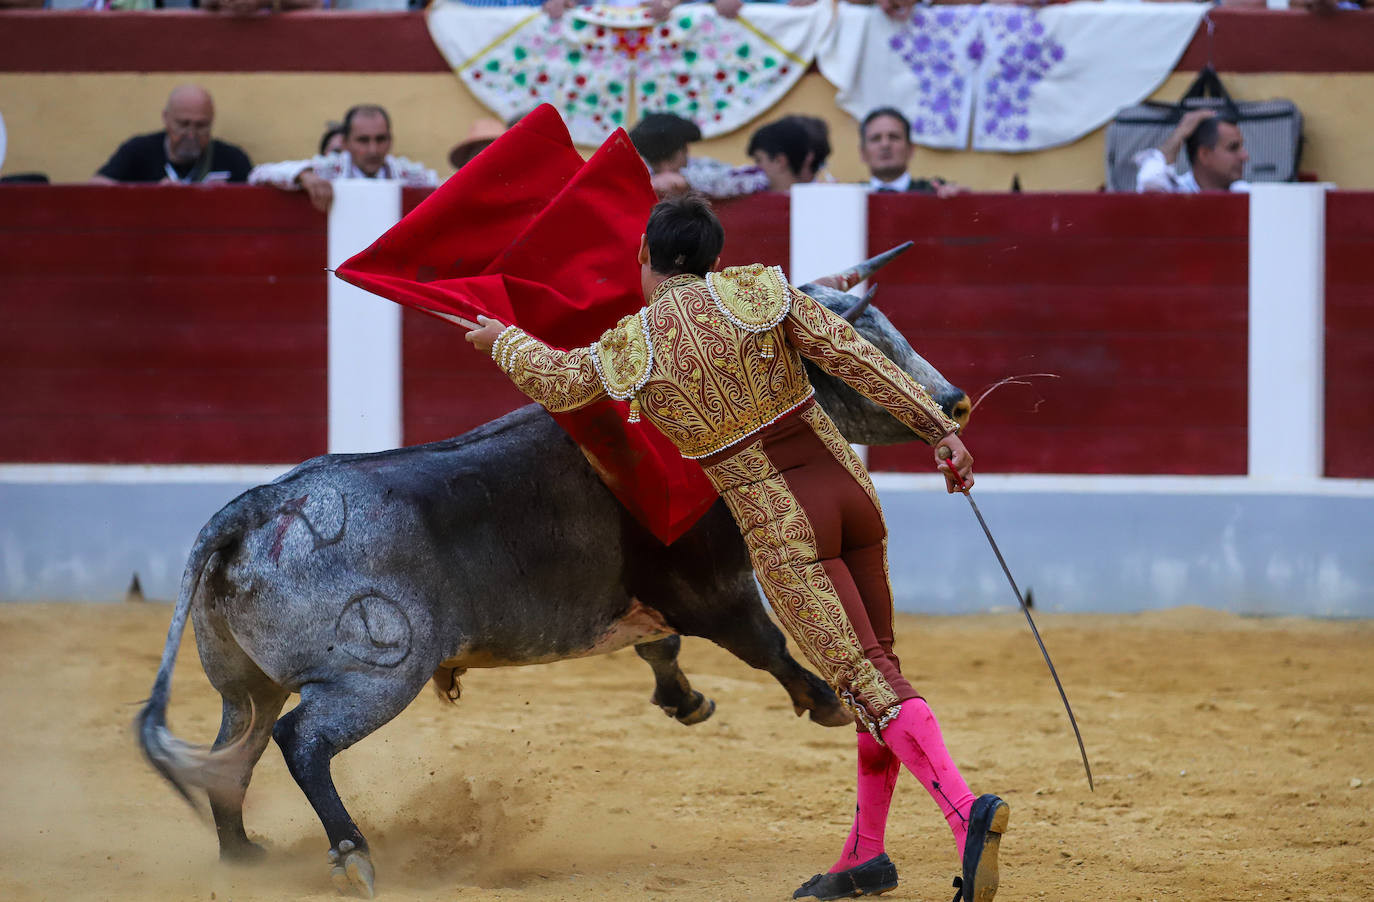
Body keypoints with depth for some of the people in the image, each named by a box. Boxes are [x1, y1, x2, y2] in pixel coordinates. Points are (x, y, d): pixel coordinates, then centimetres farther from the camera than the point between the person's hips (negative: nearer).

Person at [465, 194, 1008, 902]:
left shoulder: (631, 349, -1)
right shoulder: (759, 291, 2)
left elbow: (558, 385, 19)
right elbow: (858, 359, -4)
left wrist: (503, 340, 38)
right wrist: (940, 430, -3)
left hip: (779, 524, -4)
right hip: (847, 488, 4)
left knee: (867, 681, -13)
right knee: (875, 664, 16)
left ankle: (967, 811, -32)